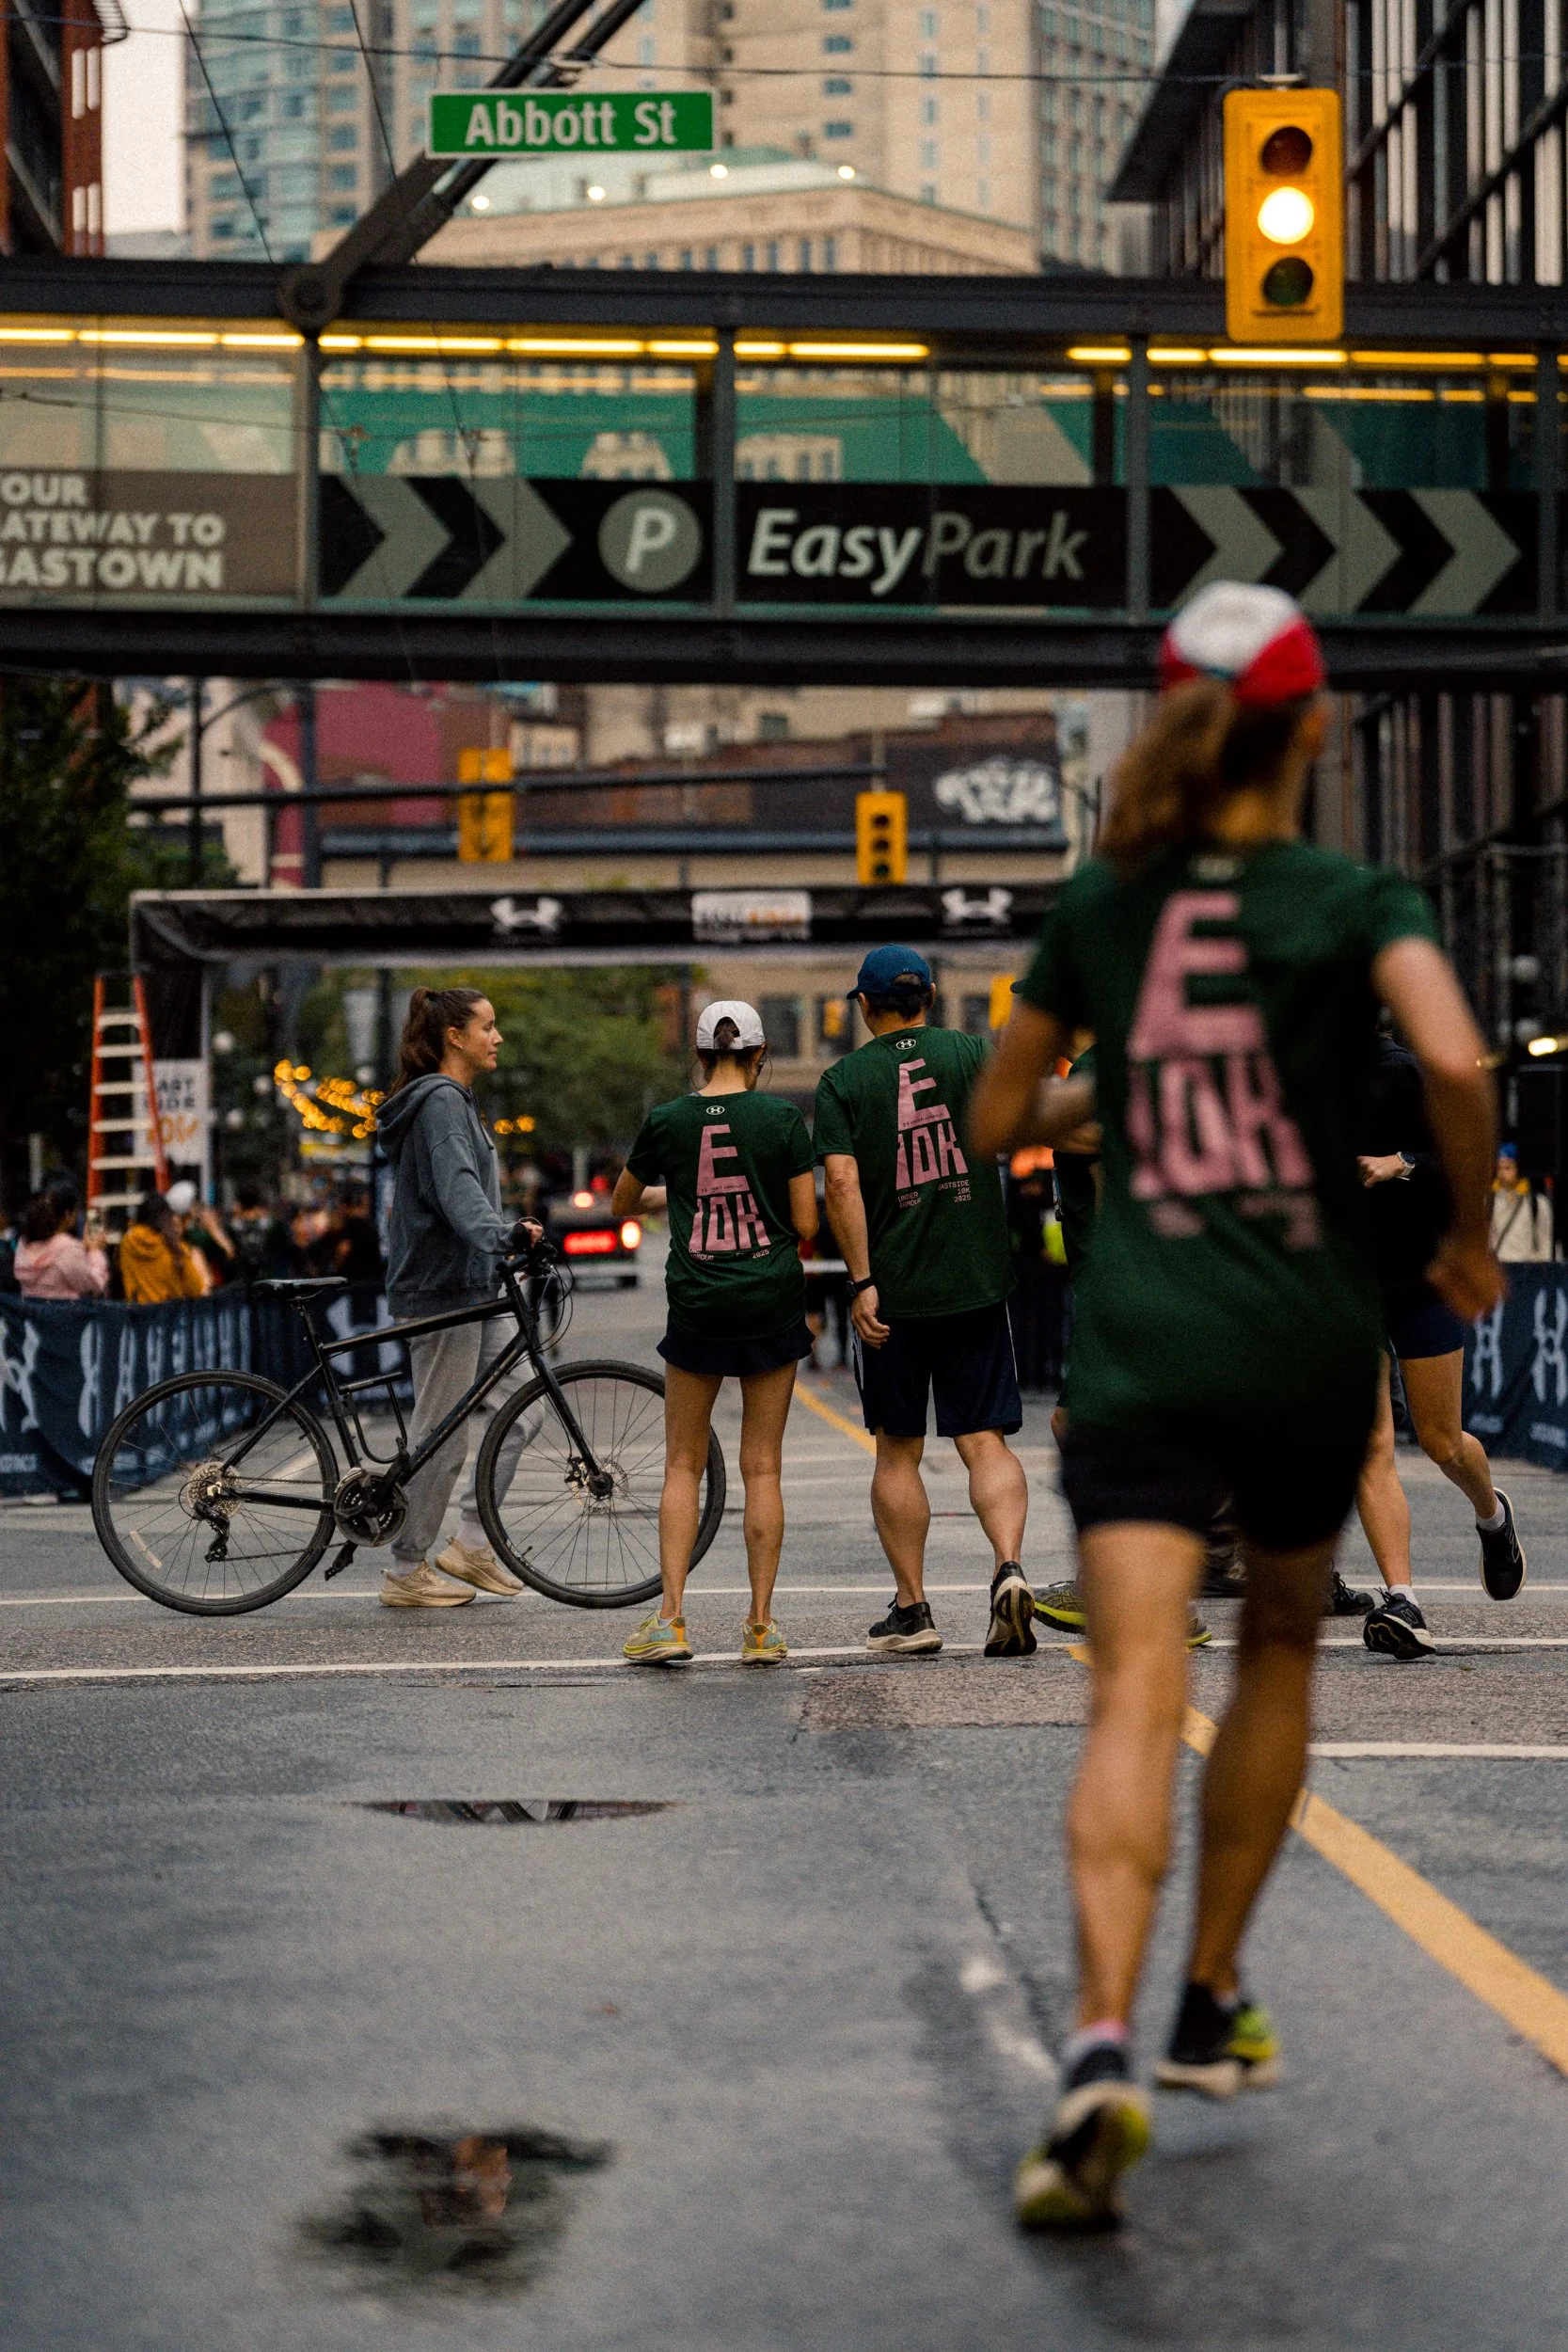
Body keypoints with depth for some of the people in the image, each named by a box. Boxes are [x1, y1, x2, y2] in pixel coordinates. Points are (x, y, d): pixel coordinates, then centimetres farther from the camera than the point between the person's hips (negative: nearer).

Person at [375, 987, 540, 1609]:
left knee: (519, 1407, 8)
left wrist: (508, 1229, 24)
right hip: (439, 1289, -10)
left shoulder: (454, 1101, 17)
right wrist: (496, 1238, -45)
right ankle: (407, 1574, 5)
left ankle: (471, 1545, 13)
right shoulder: (439, 1102, -15)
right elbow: (456, 1186, -31)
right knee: (441, 1434, -3)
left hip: (472, 1288, 10)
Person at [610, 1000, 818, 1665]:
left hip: (697, 1309, 0)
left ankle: (670, 1618, -1)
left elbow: (622, 1205, 14)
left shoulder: (666, 1122, 0)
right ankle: (761, 1627, 4)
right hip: (772, 1303, 0)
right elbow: (805, 1224, -4)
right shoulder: (782, 1119, -4)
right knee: (762, 1467, 5)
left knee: (683, 1465, 9)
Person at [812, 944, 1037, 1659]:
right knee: (985, 1440, 2)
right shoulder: (973, 1053, 4)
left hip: (891, 1290, -1)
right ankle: (1009, 1568, -22)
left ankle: (912, 1610, 12)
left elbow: (841, 1184, -11)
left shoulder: (842, 1081, -1)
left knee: (897, 1450, 10)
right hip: (977, 1280, 1)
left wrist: (861, 1281, -13)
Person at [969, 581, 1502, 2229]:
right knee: (1280, 1645, 24)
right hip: (1310, 1343, -1)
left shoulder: (1101, 906, 8)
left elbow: (995, 1121, 15)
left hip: (1143, 1349, 1)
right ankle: (1211, 2009, 28)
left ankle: (1101, 2050, -32)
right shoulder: (1356, 902, -2)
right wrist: (1470, 1233, -4)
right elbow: (1456, 1060, -20)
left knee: (1136, 1698, -11)